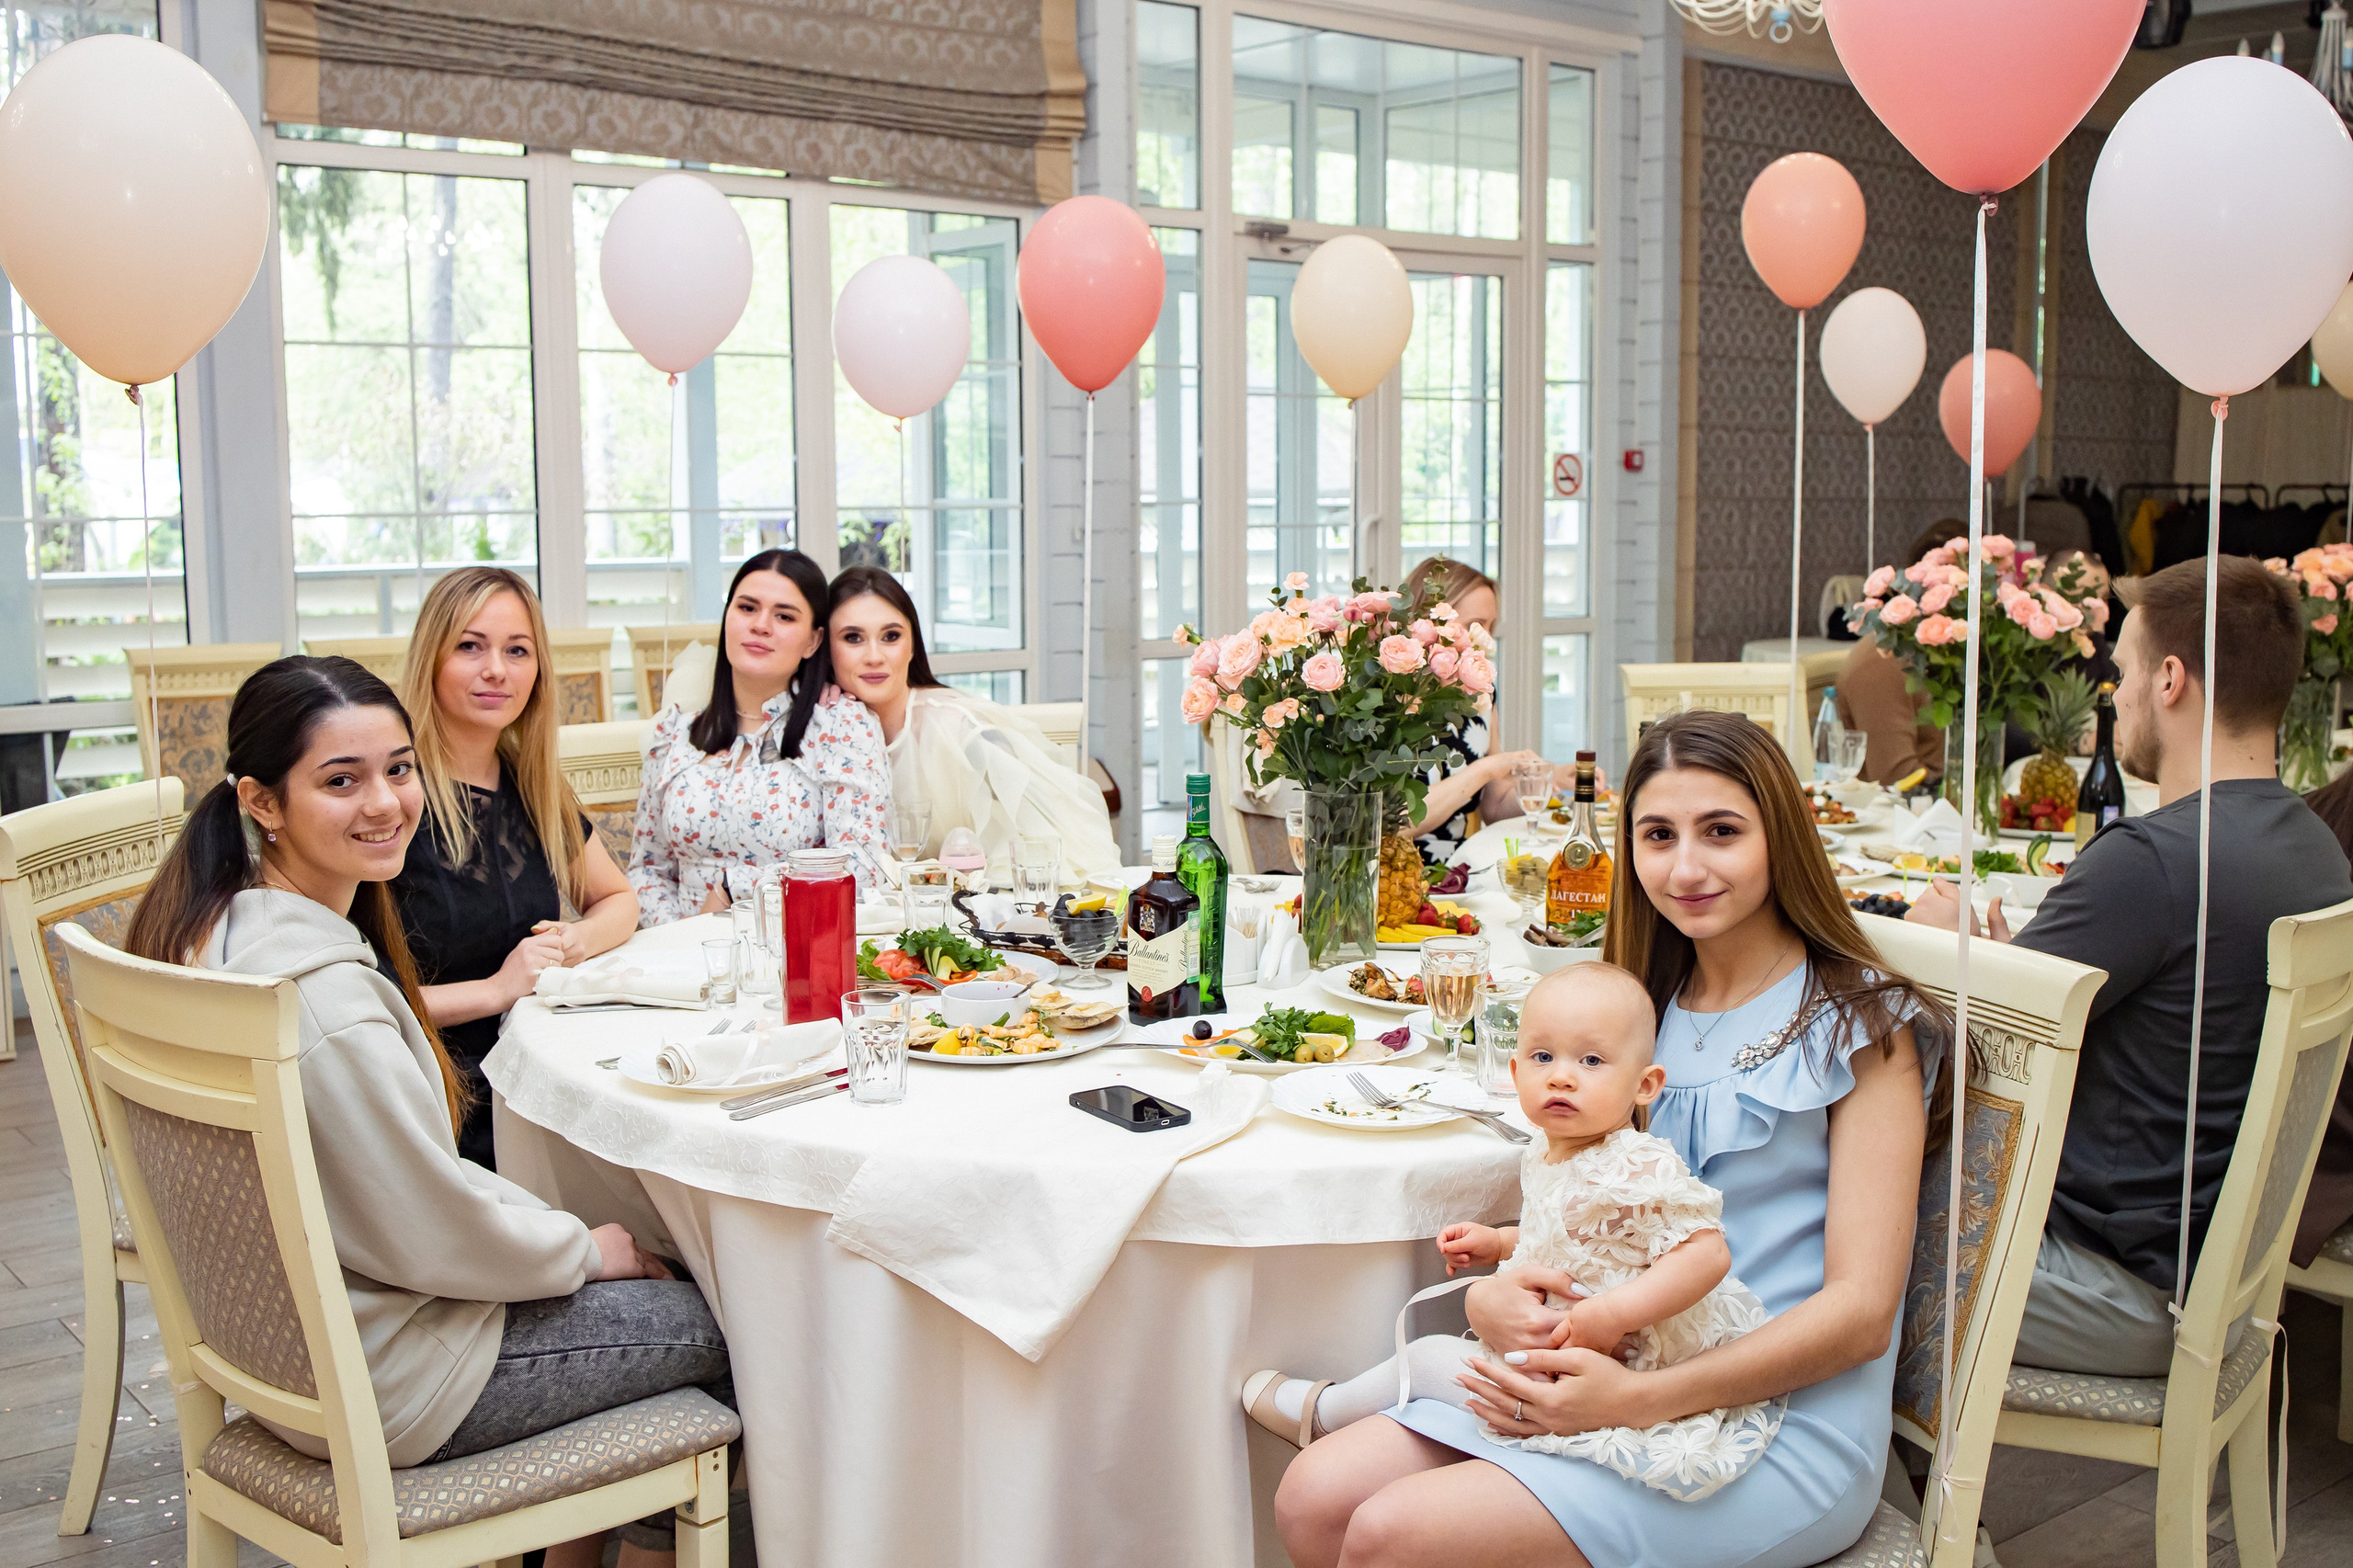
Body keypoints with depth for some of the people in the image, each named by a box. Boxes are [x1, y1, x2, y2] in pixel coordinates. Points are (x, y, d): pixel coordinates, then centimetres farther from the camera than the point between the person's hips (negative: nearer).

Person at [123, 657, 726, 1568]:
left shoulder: (225, 927, 0)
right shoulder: (318, 989, -30)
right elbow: (438, 1235, -23)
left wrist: (558, 1229, 7)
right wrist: (584, 1249, -5)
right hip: (384, 1378, -9)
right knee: (726, 1321, 5)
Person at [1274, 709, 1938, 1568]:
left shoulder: (1860, 1023, -5)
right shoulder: (1650, 1011, 15)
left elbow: (1861, 1311, -12)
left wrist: (1639, 1398, -22)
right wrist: (1490, 1295, -10)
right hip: (1609, 1373, 6)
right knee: (1314, 1497, -15)